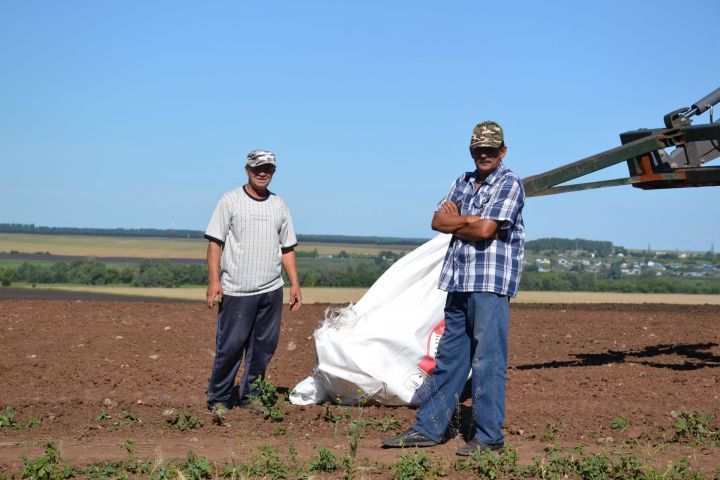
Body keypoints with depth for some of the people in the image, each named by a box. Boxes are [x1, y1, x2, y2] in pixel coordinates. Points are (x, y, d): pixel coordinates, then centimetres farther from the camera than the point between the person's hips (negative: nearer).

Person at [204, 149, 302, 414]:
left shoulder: (279, 205, 15)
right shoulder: (230, 201, 2)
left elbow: (287, 248, 17)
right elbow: (215, 242, -3)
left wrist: (295, 283, 9)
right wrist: (214, 280, -12)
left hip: (272, 291, 5)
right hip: (236, 291, -4)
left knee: (264, 345, 7)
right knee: (230, 345, -4)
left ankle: (250, 395, 18)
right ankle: (218, 399, 8)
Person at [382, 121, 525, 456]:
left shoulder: (510, 183, -5)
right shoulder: (464, 182, 18)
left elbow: (486, 230, -16)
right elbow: (438, 221, 8)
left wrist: (455, 222, 0)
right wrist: (470, 219, -8)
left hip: (491, 284, -7)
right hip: (459, 282, 7)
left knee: (487, 362, -5)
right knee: (448, 358, 11)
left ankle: (489, 436, 2)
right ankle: (429, 428, 17)